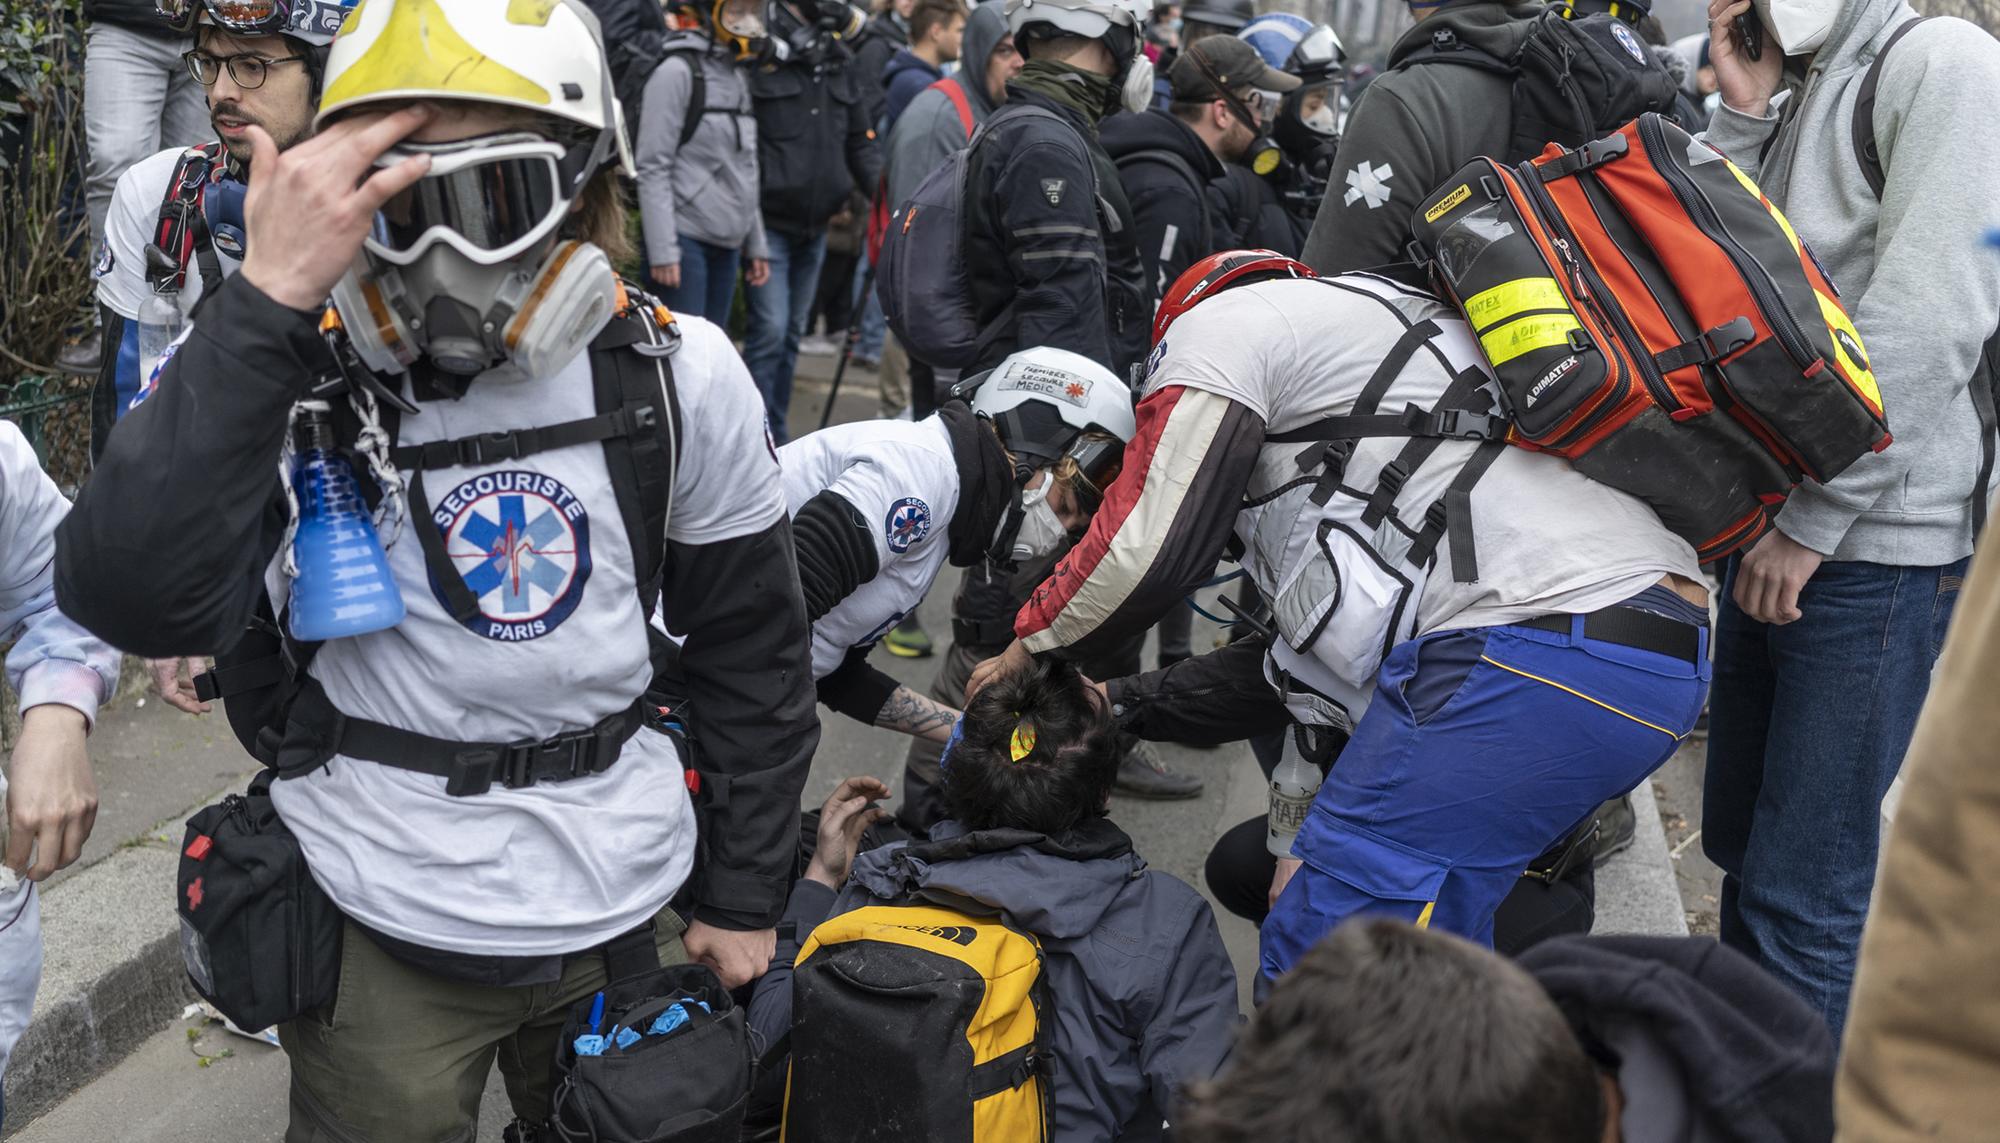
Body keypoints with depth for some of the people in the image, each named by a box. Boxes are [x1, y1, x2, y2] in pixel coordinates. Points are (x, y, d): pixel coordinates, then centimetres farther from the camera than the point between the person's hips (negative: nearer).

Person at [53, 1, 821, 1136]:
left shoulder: (678, 375, -8)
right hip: (384, 929, -2)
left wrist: (745, 893, 6)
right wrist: (268, 301, -34)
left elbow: (754, 656, 2)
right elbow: (139, 602, -30)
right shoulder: (297, 373, -13)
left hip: (629, 910, 2)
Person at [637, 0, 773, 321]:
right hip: (685, 239, -8)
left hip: (727, 245, 8)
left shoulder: (739, 76, 17)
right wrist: (662, 250, -17)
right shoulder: (677, 72, -8)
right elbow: (653, 167, -12)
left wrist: (756, 244, 18)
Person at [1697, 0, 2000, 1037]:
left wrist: (1812, 521, -17)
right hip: (1773, 533, 9)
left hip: (1875, 546, -8)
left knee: (1804, 892, -6)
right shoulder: (1801, 109, 18)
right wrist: (1743, 116, 4)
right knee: (1739, 841, 18)